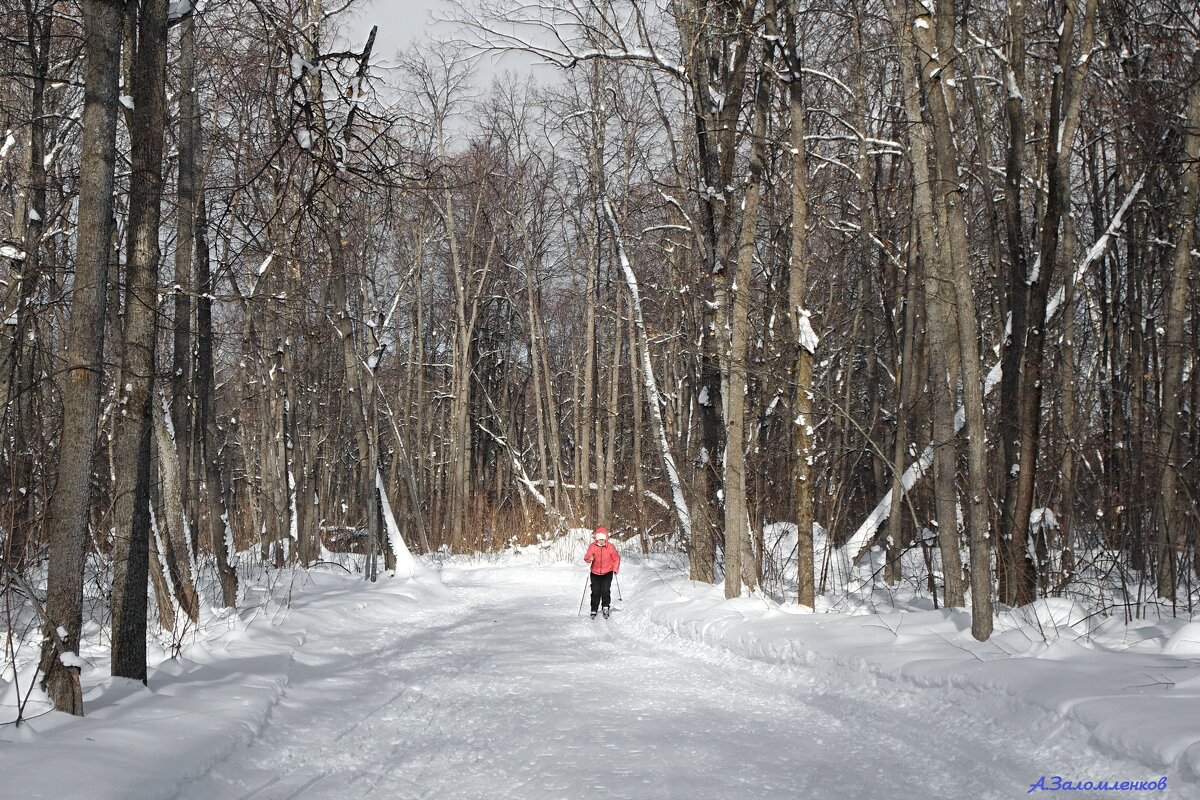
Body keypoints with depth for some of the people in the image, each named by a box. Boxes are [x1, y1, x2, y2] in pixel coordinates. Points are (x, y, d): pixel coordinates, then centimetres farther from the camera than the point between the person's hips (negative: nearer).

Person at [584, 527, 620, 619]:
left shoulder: (610, 546, -6)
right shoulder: (592, 546, -6)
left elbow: (616, 558, 4)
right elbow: (586, 557, -11)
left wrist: (615, 569, -3)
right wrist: (589, 558, -34)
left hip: (607, 573, -1)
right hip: (595, 573, 1)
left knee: (605, 590, -12)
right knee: (595, 592, 1)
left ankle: (606, 607, 2)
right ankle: (594, 610, 11)